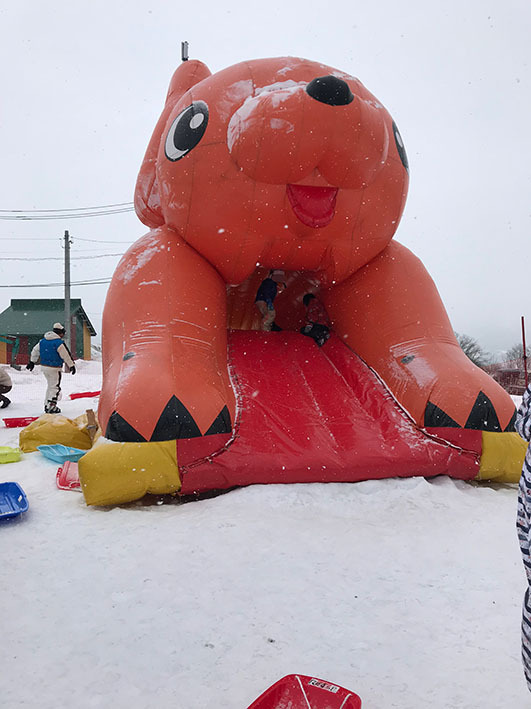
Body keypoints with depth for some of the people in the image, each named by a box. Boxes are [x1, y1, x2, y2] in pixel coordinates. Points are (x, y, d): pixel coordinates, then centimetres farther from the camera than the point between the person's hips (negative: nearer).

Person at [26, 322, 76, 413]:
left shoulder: (43, 341, 7)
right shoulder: (59, 343, -16)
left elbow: (35, 350, 16)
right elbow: (66, 356, -13)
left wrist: (32, 362, 27)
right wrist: (71, 365, -2)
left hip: (44, 367, 7)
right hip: (54, 368, -7)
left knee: (50, 385, 20)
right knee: (55, 387, 2)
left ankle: (47, 405, 23)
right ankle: (51, 406, -3)